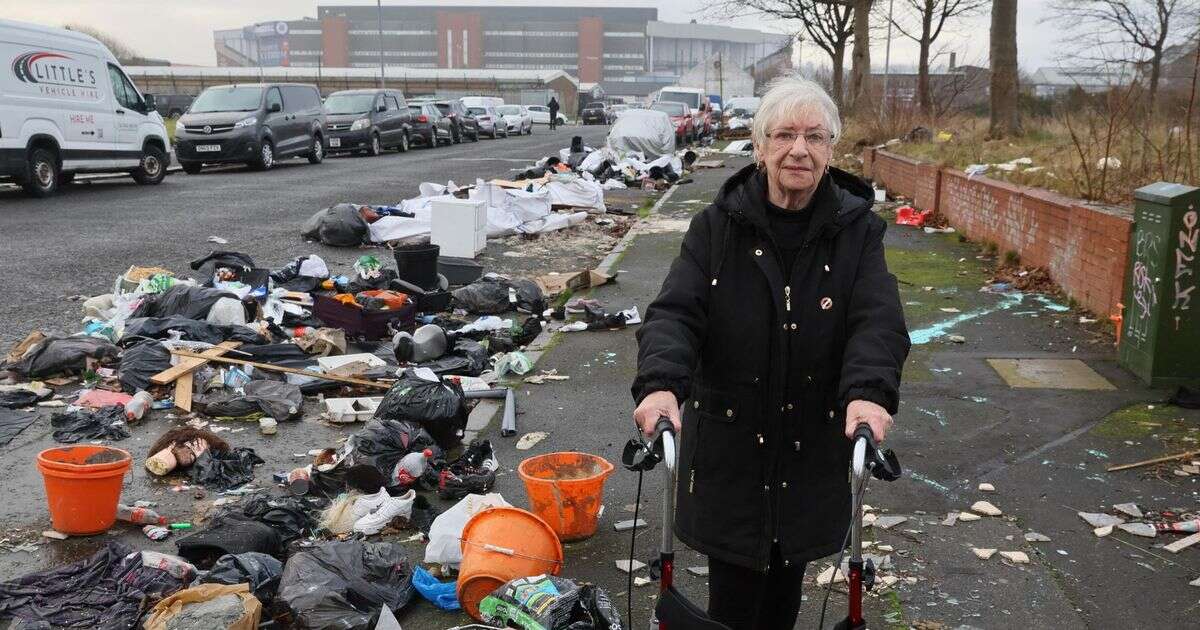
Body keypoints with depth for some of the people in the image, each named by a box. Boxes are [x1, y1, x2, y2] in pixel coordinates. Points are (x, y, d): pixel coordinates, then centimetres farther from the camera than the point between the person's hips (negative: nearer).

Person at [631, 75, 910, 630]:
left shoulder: (856, 230, -3)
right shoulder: (717, 226, -6)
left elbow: (878, 321, -14)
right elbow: (675, 311, -14)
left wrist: (869, 390, -34)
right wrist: (661, 382, -34)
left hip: (813, 446, 1)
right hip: (728, 444, -1)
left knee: (785, 584, 18)